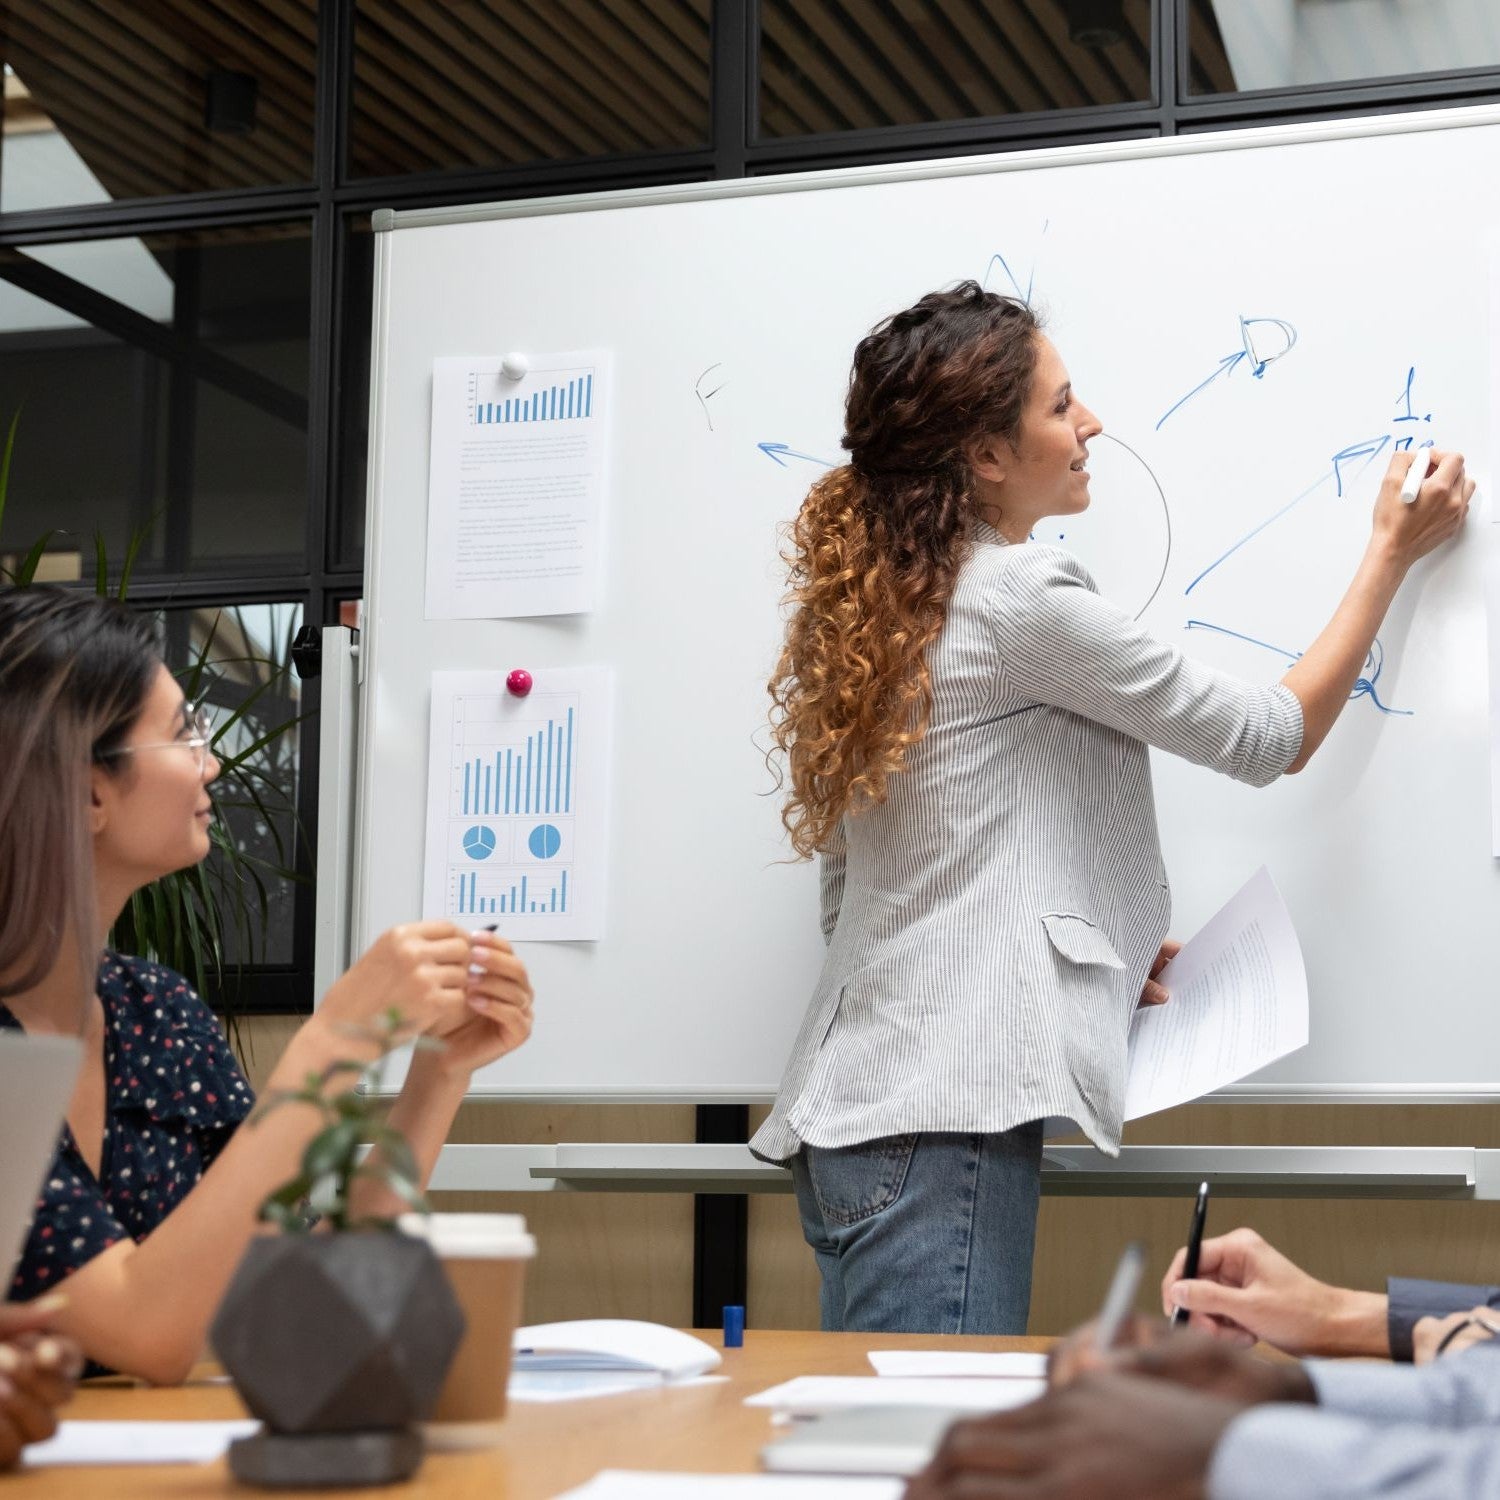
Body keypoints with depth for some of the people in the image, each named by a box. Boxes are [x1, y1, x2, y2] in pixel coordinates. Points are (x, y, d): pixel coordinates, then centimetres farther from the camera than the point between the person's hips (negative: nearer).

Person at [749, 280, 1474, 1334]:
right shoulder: (1024, 601, -9)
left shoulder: (876, 606, 15)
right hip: (943, 1113, -9)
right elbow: (1276, 738, 0)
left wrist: (1094, 949, 16)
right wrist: (1393, 555, 12)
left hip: (848, 1106, 9)